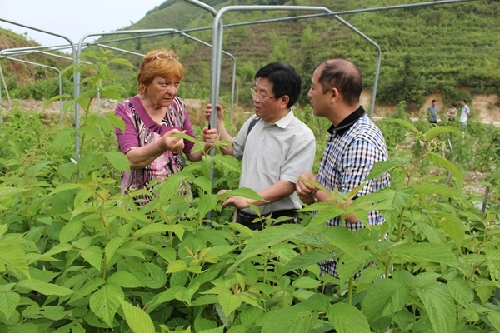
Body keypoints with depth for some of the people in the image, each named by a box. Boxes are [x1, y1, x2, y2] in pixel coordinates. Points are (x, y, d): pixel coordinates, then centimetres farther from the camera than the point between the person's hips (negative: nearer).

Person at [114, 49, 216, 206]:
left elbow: (192, 154, 4)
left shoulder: (178, 106, 0)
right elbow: (131, 159, -23)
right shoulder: (126, 110, -10)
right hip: (140, 202, -3)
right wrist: (161, 145, -41)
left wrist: (205, 146, -18)